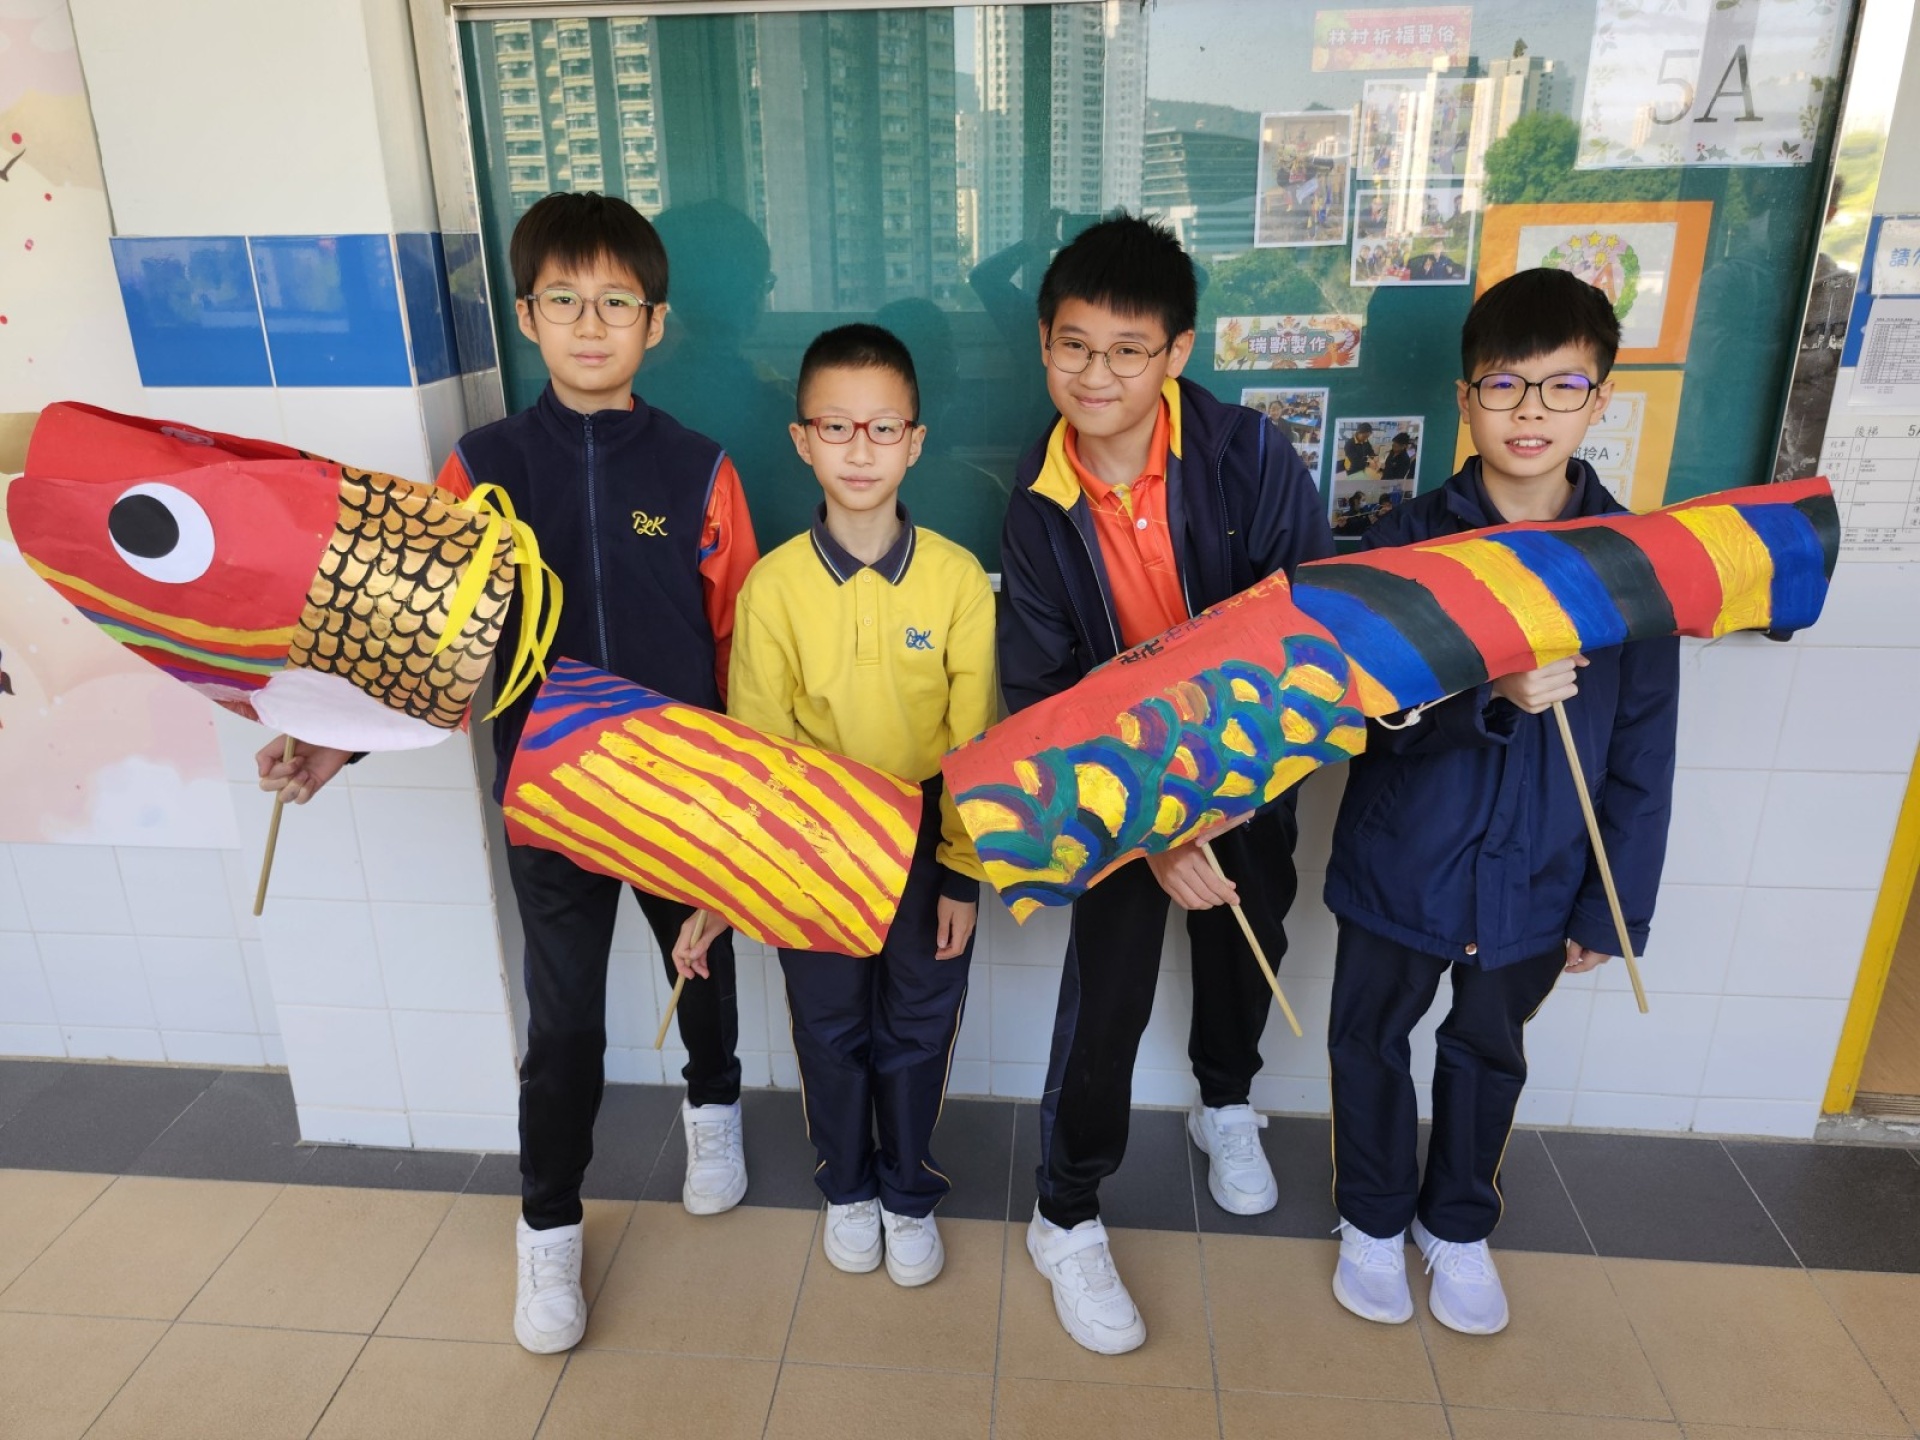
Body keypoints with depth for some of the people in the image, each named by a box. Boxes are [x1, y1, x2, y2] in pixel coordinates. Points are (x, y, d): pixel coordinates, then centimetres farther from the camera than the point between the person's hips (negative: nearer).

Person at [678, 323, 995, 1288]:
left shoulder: (957, 577, -12)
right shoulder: (773, 584, -11)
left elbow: (974, 740, -7)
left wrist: (963, 873, -6)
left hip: (927, 837, 0)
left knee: (917, 1029, 15)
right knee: (830, 1028, 17)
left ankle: (909, 1193, 40)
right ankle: (848, 1188, 43)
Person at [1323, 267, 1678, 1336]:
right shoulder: (1408, 537, -11)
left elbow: (1641, 754, -3)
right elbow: (1369, 711, -16)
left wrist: (1614, 907, -1)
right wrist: (1496, 696, -32)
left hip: (1536, 879, 1)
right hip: (1399, 865, -1)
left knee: (1489, 1052, 21)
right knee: (1372, 1042, 16)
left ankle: (1460, 1224, 47)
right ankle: (1374, 1219, 43)